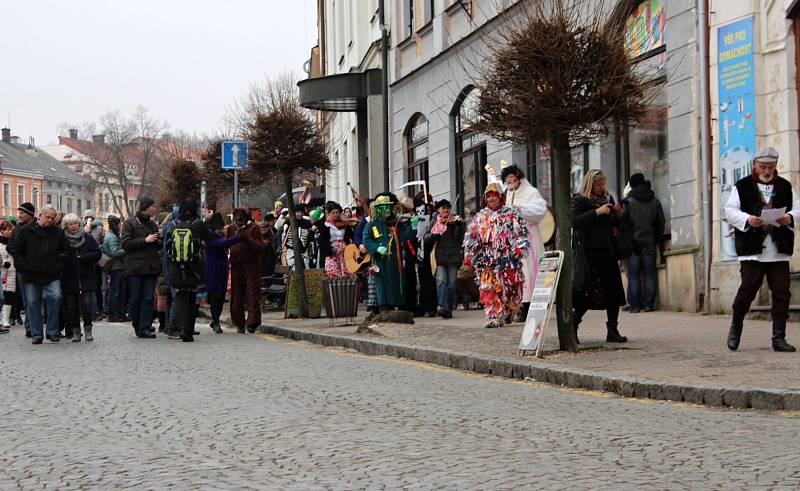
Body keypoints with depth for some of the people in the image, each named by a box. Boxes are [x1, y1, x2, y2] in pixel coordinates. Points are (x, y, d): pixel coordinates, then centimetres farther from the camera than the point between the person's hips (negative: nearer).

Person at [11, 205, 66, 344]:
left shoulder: (58, 232, 8)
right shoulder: (26, 231, 4)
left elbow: (63, 251, 14)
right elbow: (16, 250, 6)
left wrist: (59, 265, 0)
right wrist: (22, 266, -4)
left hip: (51, 275, 0)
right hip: (31, 275, 0)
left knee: (55, 297, -17)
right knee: (33, 303, 4)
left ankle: (52, 331, -4)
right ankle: (37, 334, 13)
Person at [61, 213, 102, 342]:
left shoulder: (88, 238, 5)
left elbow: (97, 254, 2)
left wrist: (83, 257, -11)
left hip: (86, 278, 0)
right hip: (69, 279, 0)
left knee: (86, 304, -6)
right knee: (71, 306, 2)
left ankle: (88, 330, 6)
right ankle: (75, 331, 11)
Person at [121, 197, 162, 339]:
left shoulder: (152, 224, 17)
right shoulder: (130, 223, -1)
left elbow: (158, 245, 27)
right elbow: (125, 243, -12)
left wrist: (159, 242, 3)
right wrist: (145, 240, -16)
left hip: (151, 266, 5)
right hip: (134, 267, -5)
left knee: (148, 298, -3)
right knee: (134, 298, 2)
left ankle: (144, 328, -5)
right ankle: (137, 326, 17)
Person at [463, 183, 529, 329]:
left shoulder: (512, 214, 7)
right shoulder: (480, 217, 13)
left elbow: (522, 233, 5)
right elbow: (470, 239, 14)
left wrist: (519, 249, -9)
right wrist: (468, 258, 7)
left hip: (509, 259, -1)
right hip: (487, 261, 1)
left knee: (513, 290, 3)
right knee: (490, 289, -11)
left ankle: (508, 314, 23)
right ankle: (494, 317, -12)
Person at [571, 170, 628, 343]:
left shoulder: (608, 198, 13)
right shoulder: (579, 200, -3)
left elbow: (615, 224, 20)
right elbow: (575, 221, -19)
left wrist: (619, 215, -1)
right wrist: (597, 212, -22)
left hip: (607, 251, 6)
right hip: (588, 252, -6)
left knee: (613, 291, 1)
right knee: (587, 293, -5)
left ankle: (612, 331, 5)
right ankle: (572, 327, 10)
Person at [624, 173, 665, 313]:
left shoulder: (629, 202, -6)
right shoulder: (655, 202, 5)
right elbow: (661, 222, 9)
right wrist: (656, 240, 17)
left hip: (634, 244, -3)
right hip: (650, 243, 3)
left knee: (633, 276, 1)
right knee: (649, 275, 8)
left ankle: (635, 305, -1)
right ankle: (649, 304, 5)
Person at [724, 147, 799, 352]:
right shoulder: (742, 186, 5)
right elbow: (730, 210, -1)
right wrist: (747, 220, -18)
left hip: (779, 252, 3)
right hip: (752, 250, -3)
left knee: (781, 293, 0)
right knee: (747, 289, -4)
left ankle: (779, 338, 7)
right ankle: (735, 328, 19)